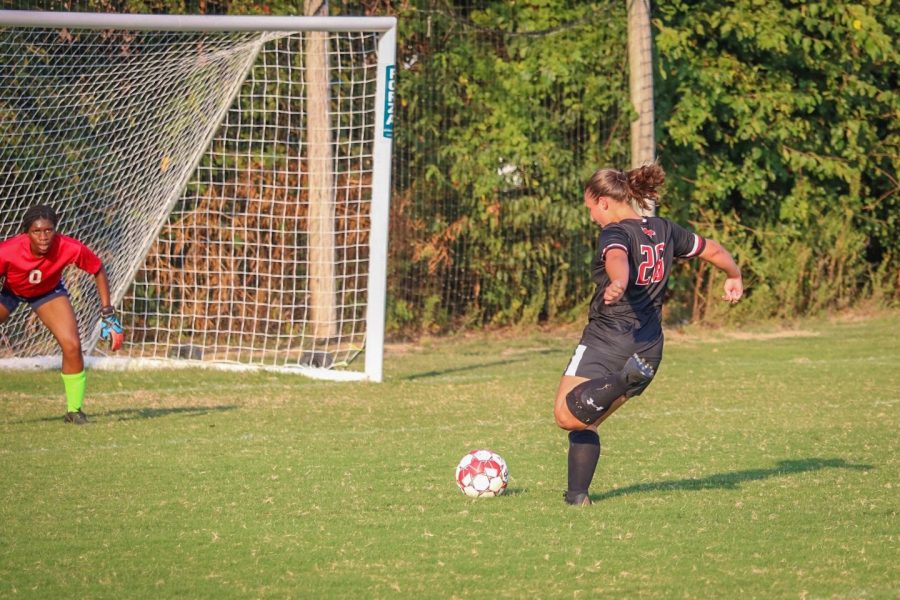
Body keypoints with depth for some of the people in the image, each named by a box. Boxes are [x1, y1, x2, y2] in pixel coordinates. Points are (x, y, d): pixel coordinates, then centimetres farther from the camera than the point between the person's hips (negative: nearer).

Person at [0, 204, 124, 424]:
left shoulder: (70, 249, -33)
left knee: (72, 346, -13)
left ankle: (74, 410, 5)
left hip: (48, 291, 1)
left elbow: (98, 271, -15)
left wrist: (107, 314, -13)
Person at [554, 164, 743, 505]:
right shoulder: (664, 231, 11)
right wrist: (734, 277, 43)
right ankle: (578, 493, 5)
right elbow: (713, 251, 24)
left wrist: (618, 284, -56)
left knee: (567, 416, -15)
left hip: (607, 340, -8)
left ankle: (625, 379, -33)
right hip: (648, 347, 8)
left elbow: (617, 259, -34)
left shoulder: (615, 233, -10)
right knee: (586, 422, 16)